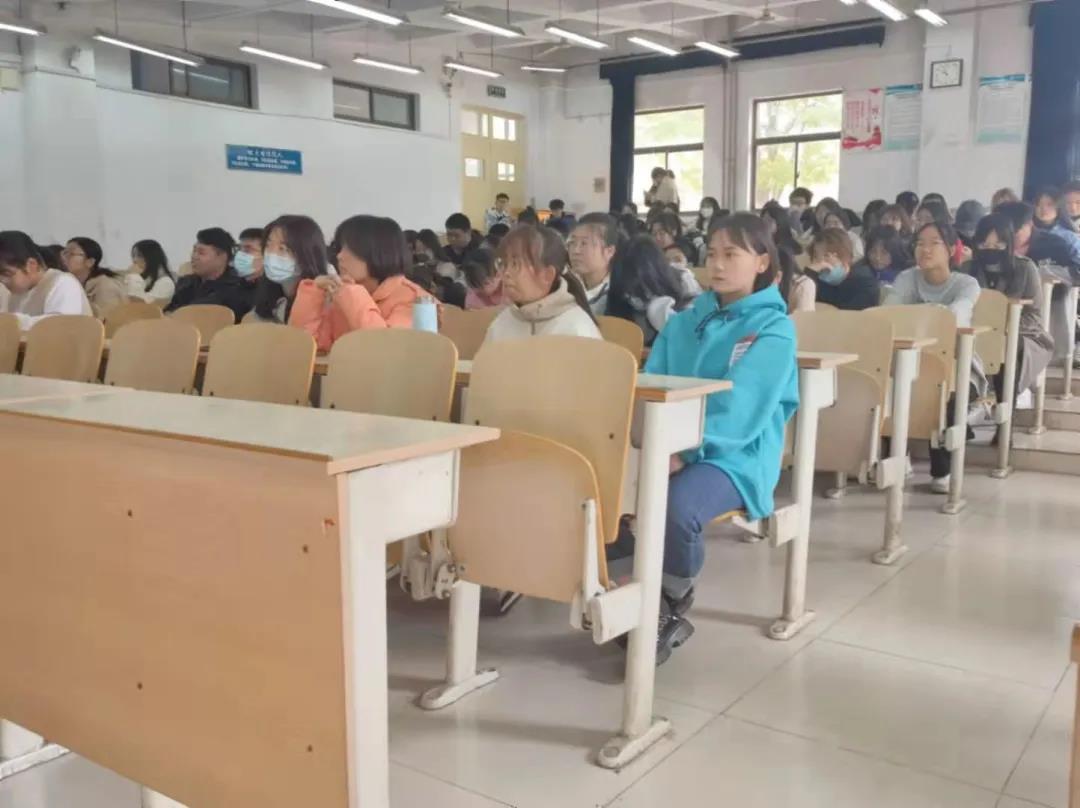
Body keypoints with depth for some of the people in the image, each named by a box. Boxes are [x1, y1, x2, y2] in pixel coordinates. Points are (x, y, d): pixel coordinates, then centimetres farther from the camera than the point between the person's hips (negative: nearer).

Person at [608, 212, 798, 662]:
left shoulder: (774, 328, -3)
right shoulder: (688, 320, 17)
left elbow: (739, 408, -16)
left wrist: (686, 451, -28)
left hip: (734, 455, -5)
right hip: (673, 446, 5)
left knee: (677, 506, -36)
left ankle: (673, 611, -6)